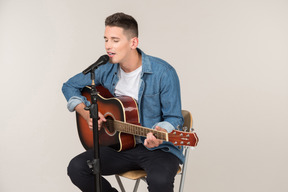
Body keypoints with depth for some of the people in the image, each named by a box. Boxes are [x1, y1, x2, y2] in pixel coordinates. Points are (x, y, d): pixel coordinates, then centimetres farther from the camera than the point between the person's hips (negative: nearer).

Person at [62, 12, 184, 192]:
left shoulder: (163, 73, -14)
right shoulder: (106, 69, 0)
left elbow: (174, 118, -8)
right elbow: (70, 86, 14)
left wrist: (159, 133, -31)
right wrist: (86, 113, -3)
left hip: (158, 148, -4)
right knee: (76, 167, -16)